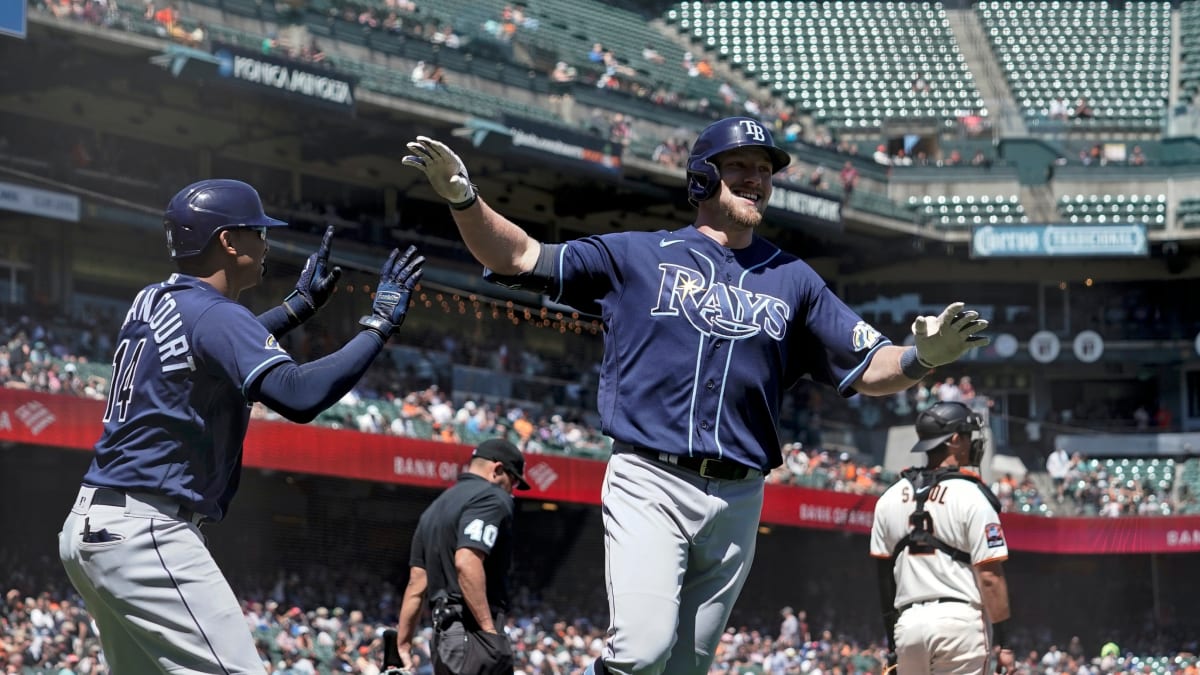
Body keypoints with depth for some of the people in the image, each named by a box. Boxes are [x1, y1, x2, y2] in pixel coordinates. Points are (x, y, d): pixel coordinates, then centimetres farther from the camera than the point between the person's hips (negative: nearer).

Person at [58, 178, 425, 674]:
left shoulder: (151, 303, 15)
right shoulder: (213, 313, -13)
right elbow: (299, 395, -27)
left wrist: (300, 305, 36)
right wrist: (380, 323, -18)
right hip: (146, 534, -10)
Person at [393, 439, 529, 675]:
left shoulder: (435, 507, 23)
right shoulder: (491, 498, -5)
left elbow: (416, 584, 19)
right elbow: (467, 564, -21)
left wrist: (402, 646, 19)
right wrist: (489, 629, -22)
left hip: (442, 632, 10)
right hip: (475, 634, -10)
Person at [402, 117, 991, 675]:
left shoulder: (793, 281, 17)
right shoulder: (637, 256, 10)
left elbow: (869, 369, 12)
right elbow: (520, 257, 6)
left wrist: (922, 357, -10)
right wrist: (463, 199, -12)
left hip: (737, 503, 4)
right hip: (650, 486, -4)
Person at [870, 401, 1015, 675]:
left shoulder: (890, 498, 10)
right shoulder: (972, 497, -7)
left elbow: (884, 576, 13)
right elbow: (989, 576, -12)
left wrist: (892, 643, 19)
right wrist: (1003, 642, -8)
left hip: (908, 622, 5)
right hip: (959, 620, -5)